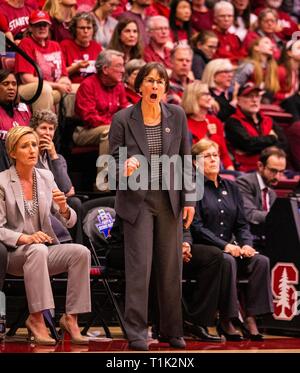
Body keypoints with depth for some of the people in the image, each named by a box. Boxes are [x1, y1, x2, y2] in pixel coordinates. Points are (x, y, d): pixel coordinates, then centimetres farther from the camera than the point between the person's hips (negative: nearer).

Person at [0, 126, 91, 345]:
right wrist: (25, 238, -26)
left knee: (81, 252, -23)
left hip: (44, 249, 5)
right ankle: (36, 319, -30)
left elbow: (70, 222, 5)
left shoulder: (46, 177, 7)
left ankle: (71, 317, -17)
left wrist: (63, 207, -18)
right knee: (37, 250, -37)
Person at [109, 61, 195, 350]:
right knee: (139, 265, -6)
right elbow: (113, 158, -1)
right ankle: (136, 332, 0)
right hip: (137, 200, -3)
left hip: (170, 200, 3)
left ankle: (172, 330, 17)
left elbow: (186, 159, 8)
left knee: (171, 266, 6)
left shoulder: (177, 116, 4)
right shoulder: (123, 119, -5)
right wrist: (126, 166, -24)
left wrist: (189, 199, 5)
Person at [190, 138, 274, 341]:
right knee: (227, 261, -36)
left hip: (230, 247, 6)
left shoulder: (231, 187, 18)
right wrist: (224, 246, -20)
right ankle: (225, 321, -26)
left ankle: (251, 318, -23)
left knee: (261, 261, -21)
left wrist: (246, 244, -8)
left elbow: (241, 223, 14)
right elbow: (196, 227, -11)